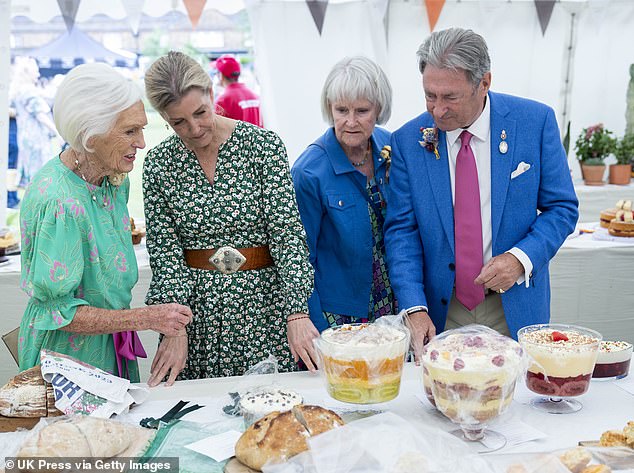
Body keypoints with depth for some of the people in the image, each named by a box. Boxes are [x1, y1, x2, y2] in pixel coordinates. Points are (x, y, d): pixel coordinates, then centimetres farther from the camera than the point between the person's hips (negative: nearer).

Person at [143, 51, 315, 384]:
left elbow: (287, 232, -11)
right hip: (196, 309, 2)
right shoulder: (158, 164, 0)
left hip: (262, 302, -1)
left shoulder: (263, 145, -7)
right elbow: (165, 251, -3)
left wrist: (297, 315, -20)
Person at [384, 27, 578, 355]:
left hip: (516, 309, 0)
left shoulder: (535, 121, -8)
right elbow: (401, 229, -6)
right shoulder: (408, 140, -6)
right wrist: (415, 308, -17)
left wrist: (522, 258, -19)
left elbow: (562, 208, -1)